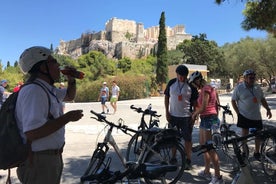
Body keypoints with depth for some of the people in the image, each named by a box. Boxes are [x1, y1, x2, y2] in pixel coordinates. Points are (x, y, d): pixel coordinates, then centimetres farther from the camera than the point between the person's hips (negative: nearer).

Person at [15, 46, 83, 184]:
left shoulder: (48, 89, 8)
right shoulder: (33, 91, -23)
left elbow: (70, 95, 26)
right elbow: (32, 133, -33)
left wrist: (71, 80, 6)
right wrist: (67, 118, -23)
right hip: (38, 161, -9)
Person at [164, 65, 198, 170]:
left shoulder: (191, 86, -6)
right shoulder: (171, 83, -1)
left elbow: (195, 102, -1)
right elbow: (166, 97, 5)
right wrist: (167, 112, -1)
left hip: (186, 116, -2)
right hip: (173, 115, 3)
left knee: (187, 139, 4)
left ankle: (188, 161, 16)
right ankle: (173, 158, 28)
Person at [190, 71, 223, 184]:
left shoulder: (206, 89, -15)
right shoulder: (208, 88, 14)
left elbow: (203, 107, -21)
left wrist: (195, 114, -5)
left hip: (209, 120, -10)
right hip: (205, 119, 10)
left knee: (210, 149, -4)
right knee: (203, 145, 18)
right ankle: (207, 171, 30)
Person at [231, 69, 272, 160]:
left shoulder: (257, 87, 7)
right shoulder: (239, 88, -8)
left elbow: (262, 99, 15)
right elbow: (233, 101, -4)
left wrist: (268, 109, 5)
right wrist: (238, 112, -9)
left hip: (257, 116, 4)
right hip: (244, 116, -4)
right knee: (244, 134, 5)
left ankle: (257, 152, 25)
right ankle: (244, 152, 19)